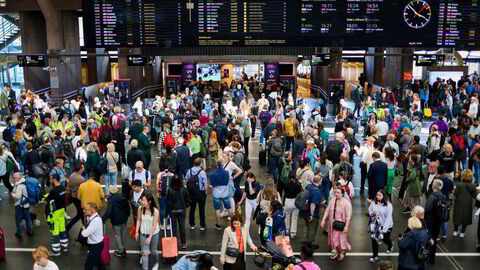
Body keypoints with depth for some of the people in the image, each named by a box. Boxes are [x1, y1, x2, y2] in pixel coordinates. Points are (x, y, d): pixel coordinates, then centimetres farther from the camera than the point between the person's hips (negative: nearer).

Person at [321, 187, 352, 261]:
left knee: (341, 239, 4)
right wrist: (323, 220, -1)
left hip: (341, 224, -5)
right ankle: (336, 252, 34)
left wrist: (346, 226, -18)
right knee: (333, 238, 14)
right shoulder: (332, 200, -2)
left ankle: (342, 253, 28)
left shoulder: (346, 203, -17)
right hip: (332, 224, 5)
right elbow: (327, 210, 3)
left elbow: (348, 216, -16)